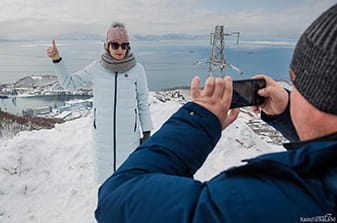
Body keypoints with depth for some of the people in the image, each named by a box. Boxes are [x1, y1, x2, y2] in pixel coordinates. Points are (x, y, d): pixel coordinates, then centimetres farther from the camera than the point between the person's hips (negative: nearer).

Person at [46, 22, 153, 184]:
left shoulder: (137, 69, -4)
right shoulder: (96, 68, 0)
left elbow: (143, 104, 2)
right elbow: (69, 83, 11)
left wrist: (147, 133, 2)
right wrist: (56, 59, -1)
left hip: (128, 134, -1)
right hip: (102, 134, 2)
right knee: (105, 177, 13)